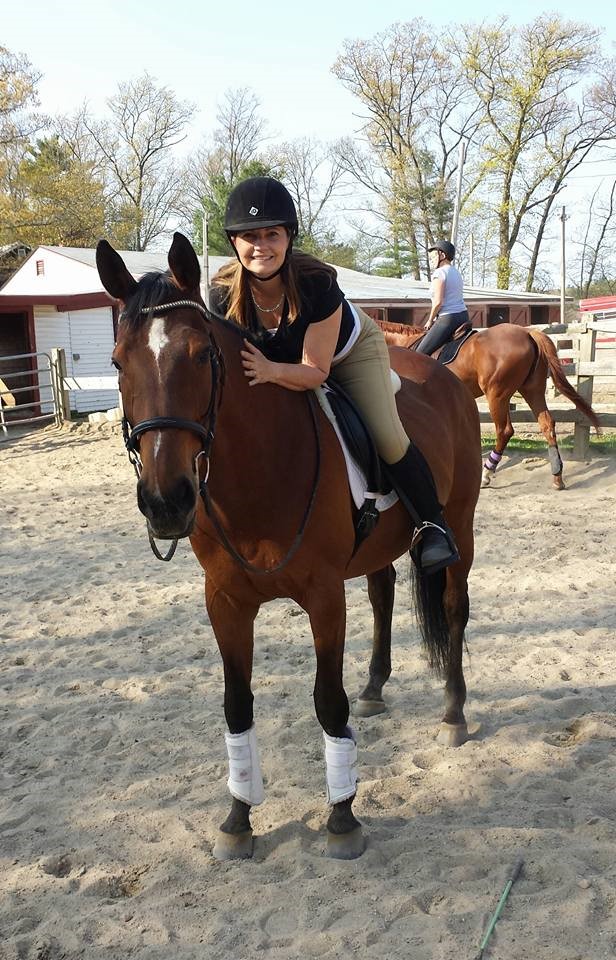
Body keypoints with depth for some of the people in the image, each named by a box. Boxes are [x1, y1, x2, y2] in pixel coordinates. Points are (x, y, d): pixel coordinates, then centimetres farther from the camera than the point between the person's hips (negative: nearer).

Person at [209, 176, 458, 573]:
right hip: (274, 361, 4)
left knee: (388, 439, -15)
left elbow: (316, 371, -34)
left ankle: (432, 524, 7)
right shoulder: (223, 295, -32)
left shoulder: (317, 283, -41)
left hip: (349, 349, -3)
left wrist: (271, 371, -52)